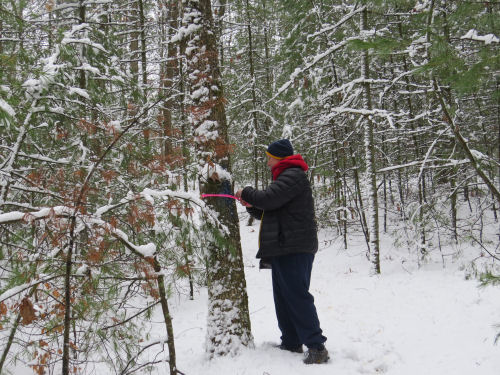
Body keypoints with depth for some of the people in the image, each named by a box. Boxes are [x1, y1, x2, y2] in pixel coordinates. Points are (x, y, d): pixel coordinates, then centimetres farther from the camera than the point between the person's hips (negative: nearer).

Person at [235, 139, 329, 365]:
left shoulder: (293, 175, -9)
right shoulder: (286, 177, 25)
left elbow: (269, 199, -22)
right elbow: (271, 211, 27)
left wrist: (246, 193, -3)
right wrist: (252, 206, 9)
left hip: (294, 248, -11)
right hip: (283, 248, 11)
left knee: (297, 295, -12)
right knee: (283, 296, 12)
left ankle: (317, 347, -11)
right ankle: (291, 343, 19)